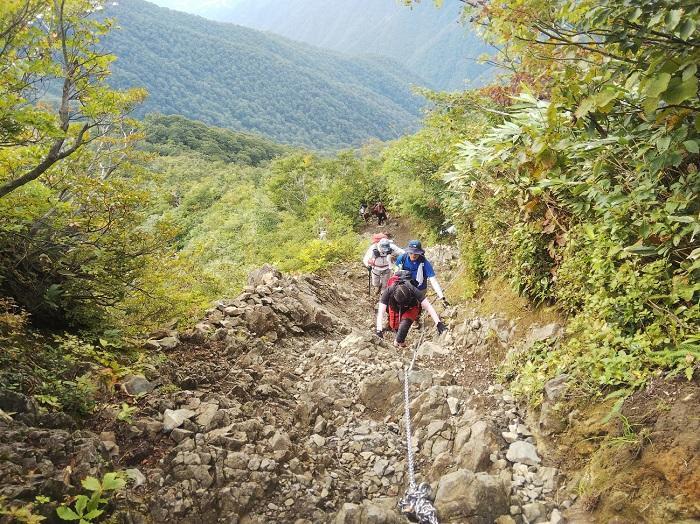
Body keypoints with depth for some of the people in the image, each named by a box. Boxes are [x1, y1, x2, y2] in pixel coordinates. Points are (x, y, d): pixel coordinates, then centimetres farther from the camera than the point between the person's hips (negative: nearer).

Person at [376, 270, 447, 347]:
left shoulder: (413, 290, -41)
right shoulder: (389, 291, -40)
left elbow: (428, 306, -40)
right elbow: (381, 312, -42)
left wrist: (438, 323, -48)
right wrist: (379, 329, -54)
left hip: (411, 308, -2)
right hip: (395, 309, 2)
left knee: (405, 323, -27)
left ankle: (399, 343, -4)